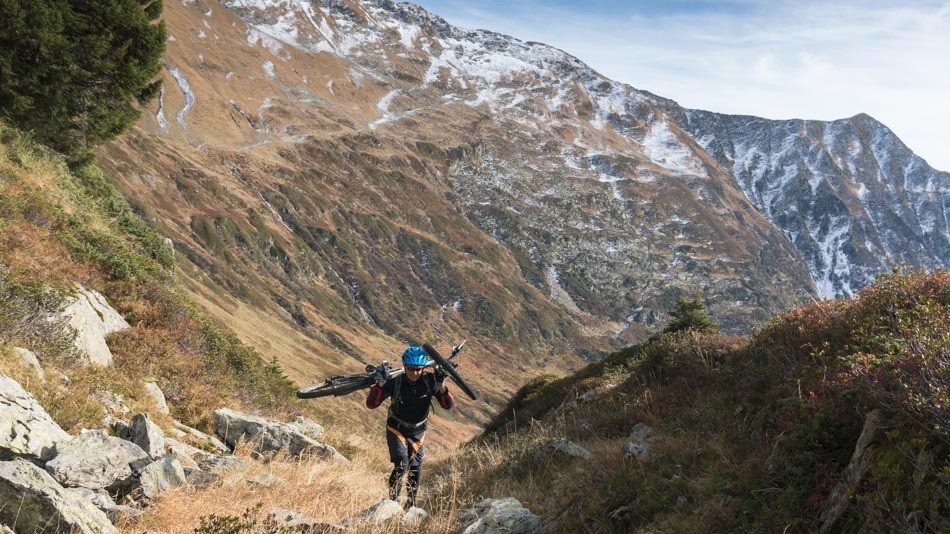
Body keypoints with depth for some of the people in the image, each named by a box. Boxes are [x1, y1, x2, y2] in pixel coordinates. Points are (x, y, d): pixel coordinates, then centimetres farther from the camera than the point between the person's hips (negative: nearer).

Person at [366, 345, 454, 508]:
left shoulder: (429, 381, -17)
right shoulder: (395, 383, -22)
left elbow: (448, 405, -19)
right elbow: (371, 404, -25)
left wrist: (442, 386, -36)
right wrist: (380, 383, -38)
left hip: (417, 432, 3)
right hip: (397, 430, -3)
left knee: (415, 471, 9)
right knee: (401, 466, -21)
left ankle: (410, 505, 31)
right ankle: (392, 501, -3)